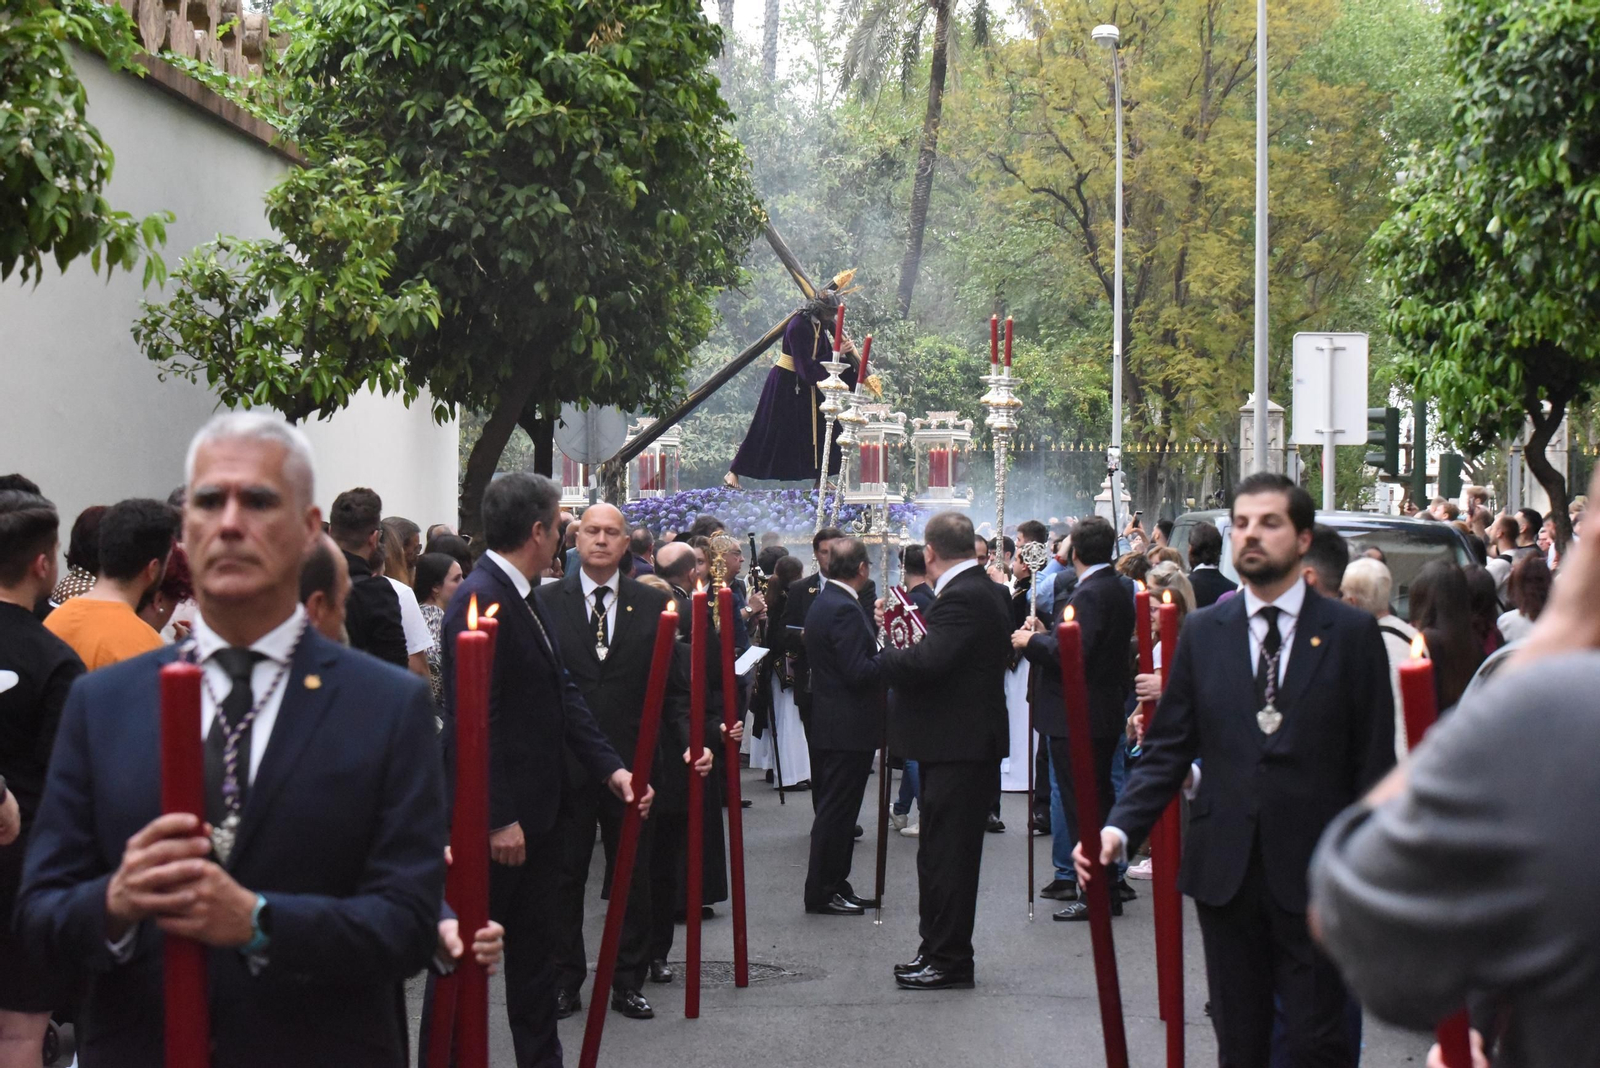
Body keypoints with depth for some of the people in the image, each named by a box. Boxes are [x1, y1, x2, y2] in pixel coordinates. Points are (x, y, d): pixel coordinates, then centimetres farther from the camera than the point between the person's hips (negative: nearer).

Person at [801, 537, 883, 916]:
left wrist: (875, 640, 11)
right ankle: (822, 893, 2)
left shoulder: (824, 602, 12)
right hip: (848, 727, -10)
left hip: (829, 724, 10)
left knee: (836, 810, 16)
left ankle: (834, 885, 23)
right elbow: (858, 672, -25)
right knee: (837, 810, -3)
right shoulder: (844, 609, -20)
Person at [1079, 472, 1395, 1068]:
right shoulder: (1203, 633, 7)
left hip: (1313, 877, -3)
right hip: (1224, 870, 3)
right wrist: (1121, 828, -8)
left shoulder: (1352, 633, -1)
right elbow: (1167, 749, 6)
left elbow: (1375, 764, -1)